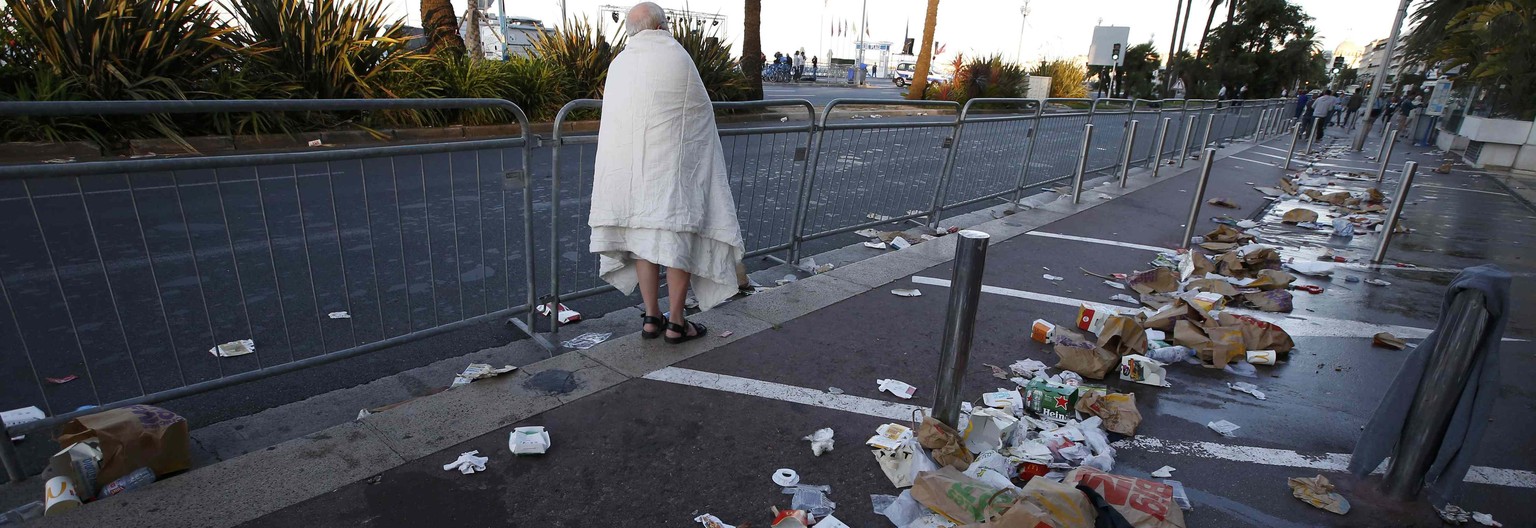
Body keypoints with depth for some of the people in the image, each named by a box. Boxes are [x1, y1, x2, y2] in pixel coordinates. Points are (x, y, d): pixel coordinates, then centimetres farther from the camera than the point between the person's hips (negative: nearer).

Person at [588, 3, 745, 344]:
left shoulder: (618, 63, 7)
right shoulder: (677, 57, -7)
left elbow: (616, 115, 14)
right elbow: (701, 111, 0)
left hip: (628, 169, 5)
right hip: (671, 167, -5)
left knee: (642, 239, 11)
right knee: (677, 238, 2)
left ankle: (651, 319, 16)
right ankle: (676, 323, 7)